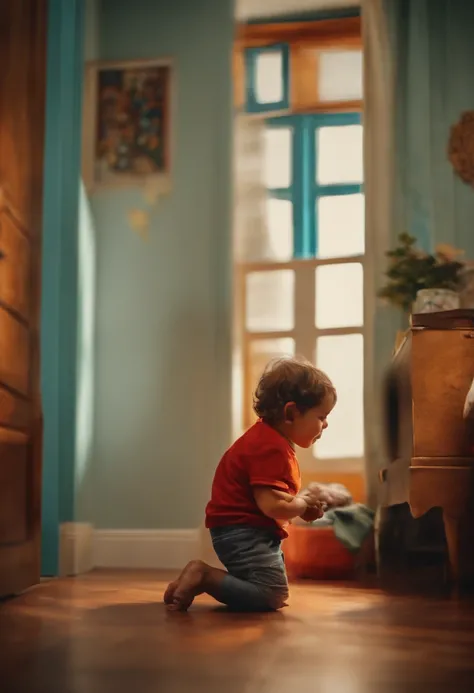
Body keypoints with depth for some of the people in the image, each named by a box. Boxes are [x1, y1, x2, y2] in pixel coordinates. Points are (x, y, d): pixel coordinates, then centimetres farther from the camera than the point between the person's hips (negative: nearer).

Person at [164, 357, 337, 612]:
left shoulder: (268, 438, 13)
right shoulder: (271, 448, -21)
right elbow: (272, 506, -28)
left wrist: (302, 504, 6)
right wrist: (306, 499, -10)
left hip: (252, 532, 11)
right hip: (242, 531, -11)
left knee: (276, 593, 19)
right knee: (273, 597, -19)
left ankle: (204, 577, 10)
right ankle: (203, 577, -13)